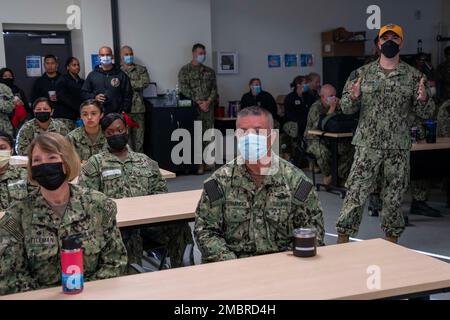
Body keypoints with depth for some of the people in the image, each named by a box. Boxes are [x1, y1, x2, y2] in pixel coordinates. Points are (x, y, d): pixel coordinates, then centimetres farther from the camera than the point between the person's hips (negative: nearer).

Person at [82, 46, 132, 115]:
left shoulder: (121, 75, 7)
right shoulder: (92, 75, 11)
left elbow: (128, 95, 5)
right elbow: (83, 93, 13)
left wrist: (124, 111, -4)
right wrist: (94, 97, -6)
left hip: (117, 115, -1)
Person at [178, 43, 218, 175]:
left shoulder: (209, 71, 15)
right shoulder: (185, 70, 3)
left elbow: (214, 88, 10)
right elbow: (184, 89, -6)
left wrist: (208, 101, -9)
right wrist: (199, 102, -13)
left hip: (208, 107, 4)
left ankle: (203, 161, 5)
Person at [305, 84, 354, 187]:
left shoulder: (335, 105, 7)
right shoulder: (315, 108, -15)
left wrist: (339, 108, -8)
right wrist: (332, 108, -26)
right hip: (314, 140, -7)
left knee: (350, 149, -13)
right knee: (324, 152, -37)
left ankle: (340, 176, -3)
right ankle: (328, 175, -11)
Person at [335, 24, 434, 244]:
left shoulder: (413, 76, 4)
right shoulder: (363, 73, 4)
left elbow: (424, 113, 4)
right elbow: (346, 108, 4)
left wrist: (422, 98, -18)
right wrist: (354, 97, -18)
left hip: (399, 148, 1)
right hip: (367, 145, -1)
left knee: (394, 197, 10)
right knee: (355, 192, -2)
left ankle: (391, 240, 24)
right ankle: (342, 238, 8)